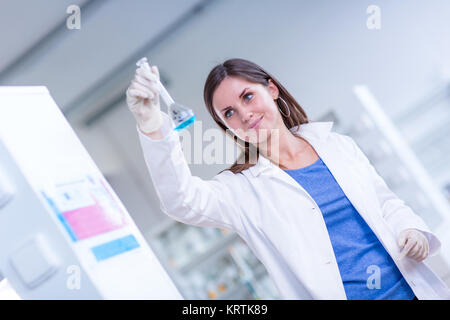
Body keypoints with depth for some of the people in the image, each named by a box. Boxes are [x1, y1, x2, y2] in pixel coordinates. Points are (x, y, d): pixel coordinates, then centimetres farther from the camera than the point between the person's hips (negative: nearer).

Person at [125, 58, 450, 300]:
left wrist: (413, 230, -2)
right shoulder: (242, 188, -1)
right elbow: (183, 200, -19)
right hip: (336, 294, -1)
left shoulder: (339, 145, 11)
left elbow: (388, 203, 18)